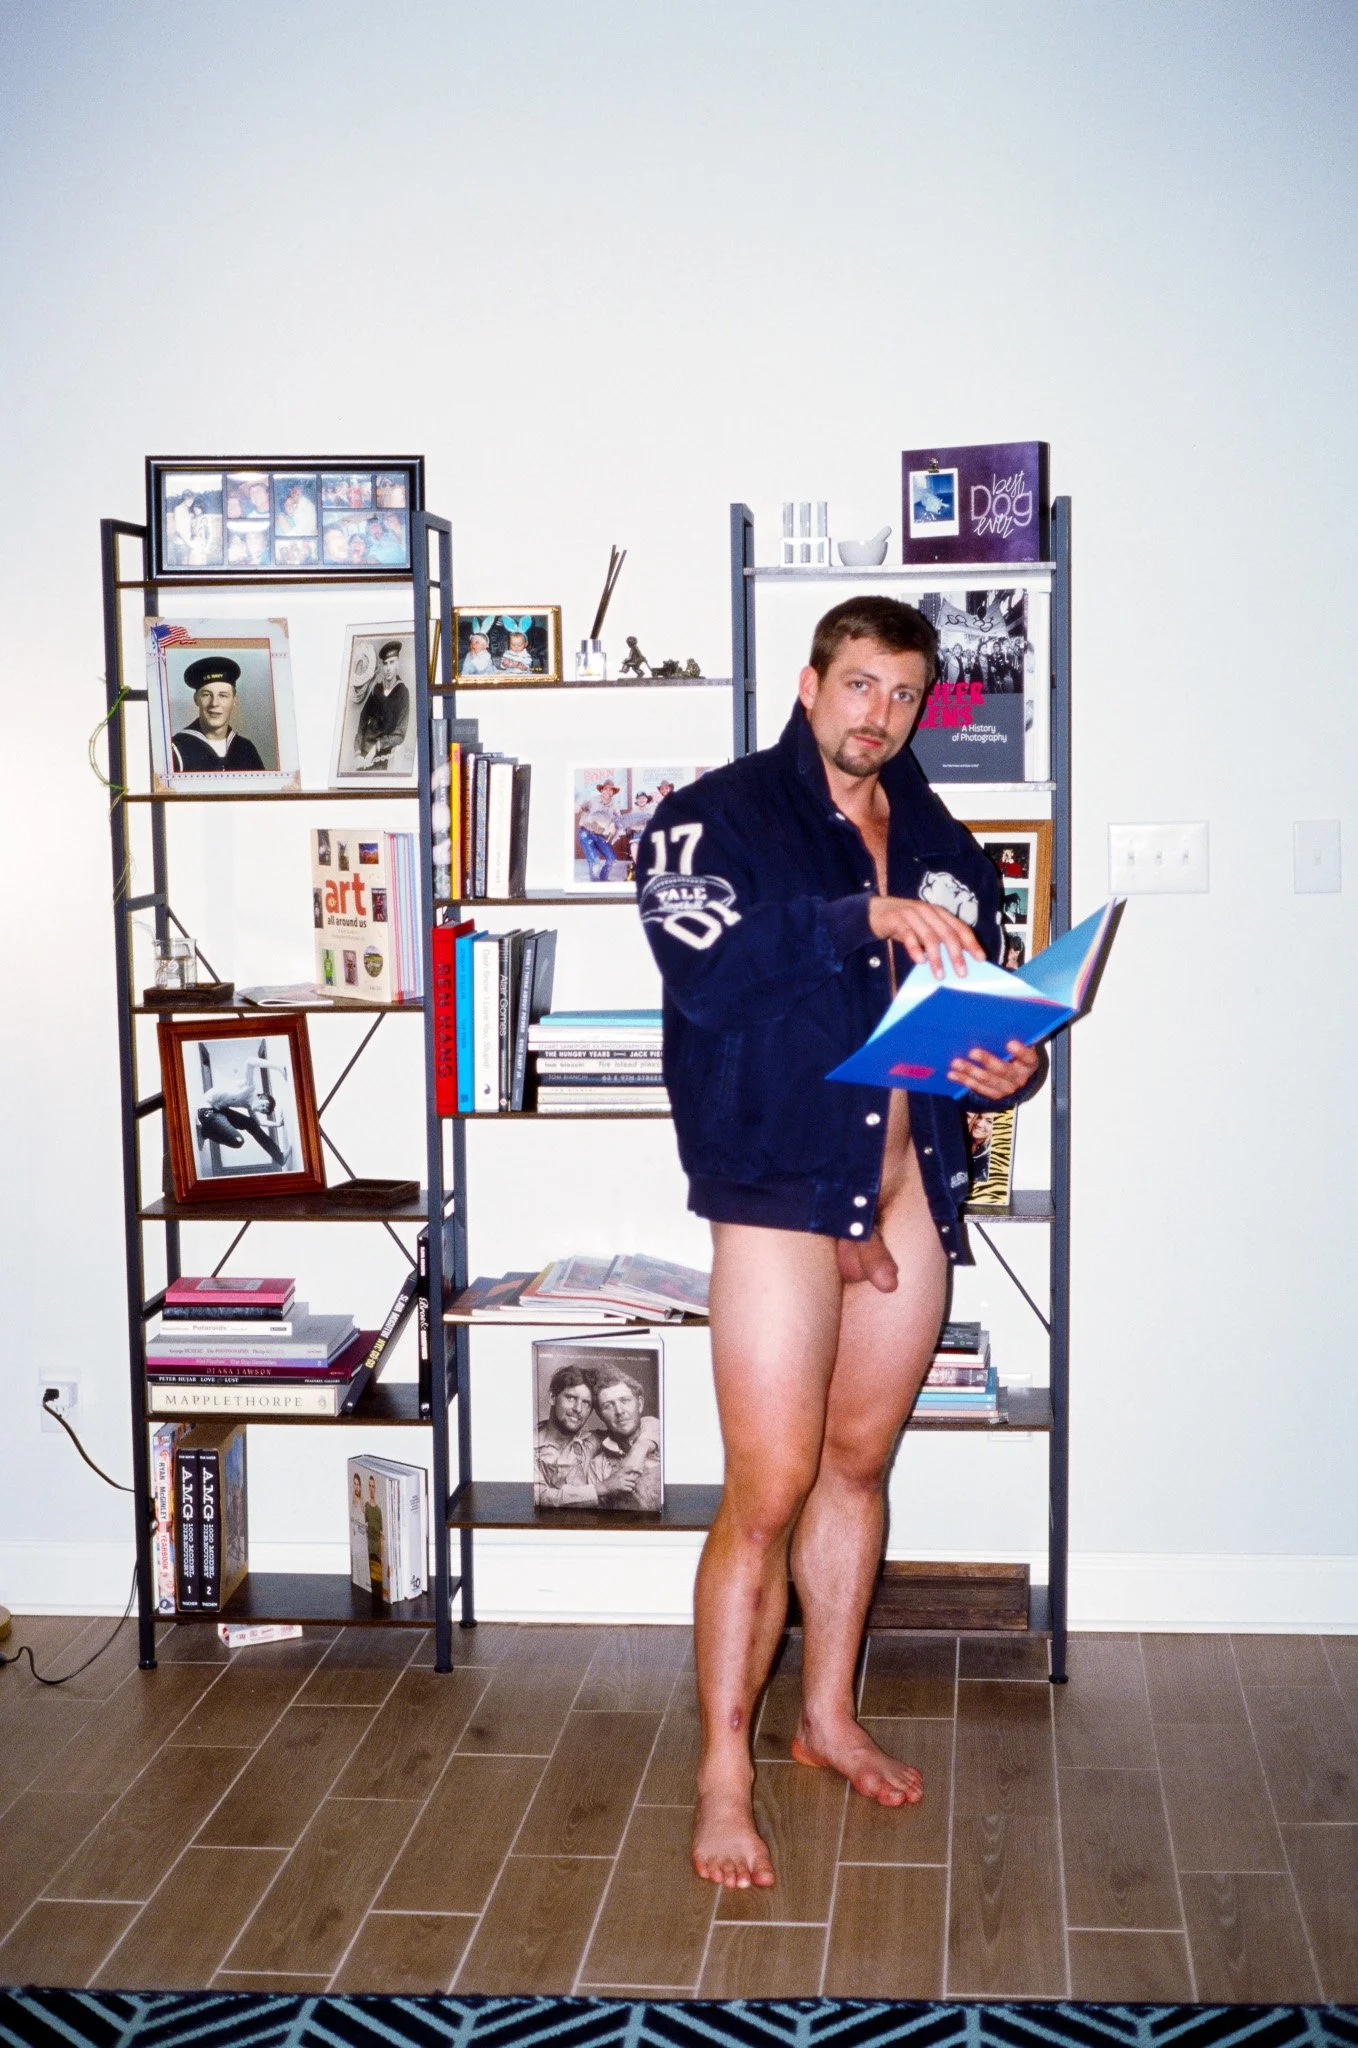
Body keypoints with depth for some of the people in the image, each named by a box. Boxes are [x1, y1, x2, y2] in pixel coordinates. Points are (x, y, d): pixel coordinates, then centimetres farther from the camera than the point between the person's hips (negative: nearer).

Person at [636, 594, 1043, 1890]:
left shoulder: (939, 845, 14)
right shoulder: (722, 813, -3)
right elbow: (701, 964, -22)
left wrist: (1009, 1068, -6)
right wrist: (864, 918, -29)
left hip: (907, 1191, 6)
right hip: (781, 1191, -6)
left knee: (858, 1463, 16)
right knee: (768, 1491, -5)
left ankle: (829, 1715, 33)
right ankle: (723, 1774, 8)